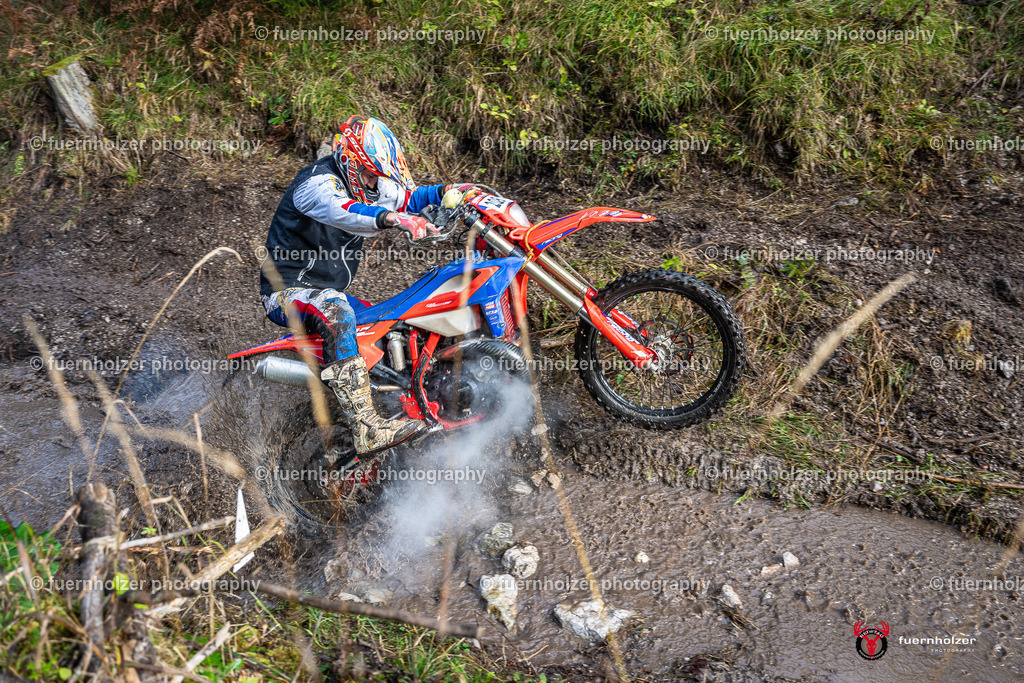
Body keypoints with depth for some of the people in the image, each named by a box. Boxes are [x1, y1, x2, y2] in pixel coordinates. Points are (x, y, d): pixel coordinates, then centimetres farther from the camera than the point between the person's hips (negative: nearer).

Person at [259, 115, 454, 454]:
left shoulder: (364, 181, 7)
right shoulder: (317, 183, -22)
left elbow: (406, 196, 14)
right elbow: (342, 211, -44)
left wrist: (448, 192, -6)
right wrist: (393, 218, -61)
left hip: (328, 290, 10)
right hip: (288, 291, -10)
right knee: (337, 312, -40)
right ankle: (367, 429, -48)